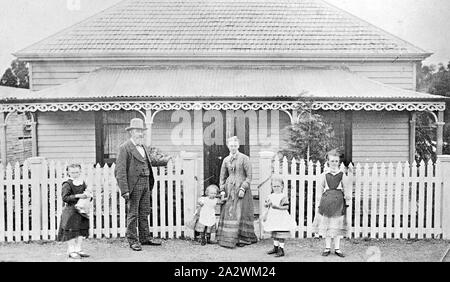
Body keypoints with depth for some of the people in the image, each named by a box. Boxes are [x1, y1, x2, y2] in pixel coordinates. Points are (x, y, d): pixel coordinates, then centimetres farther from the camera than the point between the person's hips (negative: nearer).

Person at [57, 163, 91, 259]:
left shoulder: (82, 183, 8)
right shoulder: (67, 184, -10)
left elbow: (86, 193, 19)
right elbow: (64, 197, -16)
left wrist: (87, 196, -4)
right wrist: (77, 196, -23)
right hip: (70, 210, -6)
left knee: (81, 231, 10)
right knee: (71, 231, -1)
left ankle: (78, 249, 20)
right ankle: (71, 250, 10)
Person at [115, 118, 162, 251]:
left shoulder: (143, 147, 16)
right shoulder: (125, 148, -9)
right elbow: (120, 170, -14)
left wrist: (150, 185, 16)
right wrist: (124, 190, -20)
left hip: (145, 184, 8)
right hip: (133, 185, -7)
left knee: (145, 212, 14)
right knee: (132, 214, 1)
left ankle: (145, 238, 24)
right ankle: (133, 240, 10)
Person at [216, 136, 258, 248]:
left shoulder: (244, 158, -3)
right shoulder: (226, 160, 11)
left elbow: (249, 176, -5)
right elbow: (222, 177, 16)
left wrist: (243, 188, -14)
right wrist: (222, 190, 5)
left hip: (241, 188, -4)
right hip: (229, 189, 4)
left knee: (240, 213, -4)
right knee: (228, 213, 2)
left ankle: (243, 239, 6)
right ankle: (227, 238, 9)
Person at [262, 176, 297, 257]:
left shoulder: (283, 196, -9)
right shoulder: (270, 196, 8)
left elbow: (286, 207, -14)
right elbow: (265, 204, 12)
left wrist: (277, 206, -22)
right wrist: (267, 204, -10)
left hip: (281, 217, -7)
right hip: (272, 217, 7)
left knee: (281, 234, -4)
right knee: (274, 233, 18)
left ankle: (281, 249, 4)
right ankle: (275, 248, 31)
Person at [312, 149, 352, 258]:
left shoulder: (342, 174, 2)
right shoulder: (324, 175, 2)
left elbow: (346, 187, 3)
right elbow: (320, 187, 5)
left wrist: (347, 196, -10)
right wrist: (320, 197, -2)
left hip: (338, 200, 0)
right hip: (326, 199, 0)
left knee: (338, 225, 5)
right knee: (326, 224, 6)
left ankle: (337, 248, 14)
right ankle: (327, 247, 17)